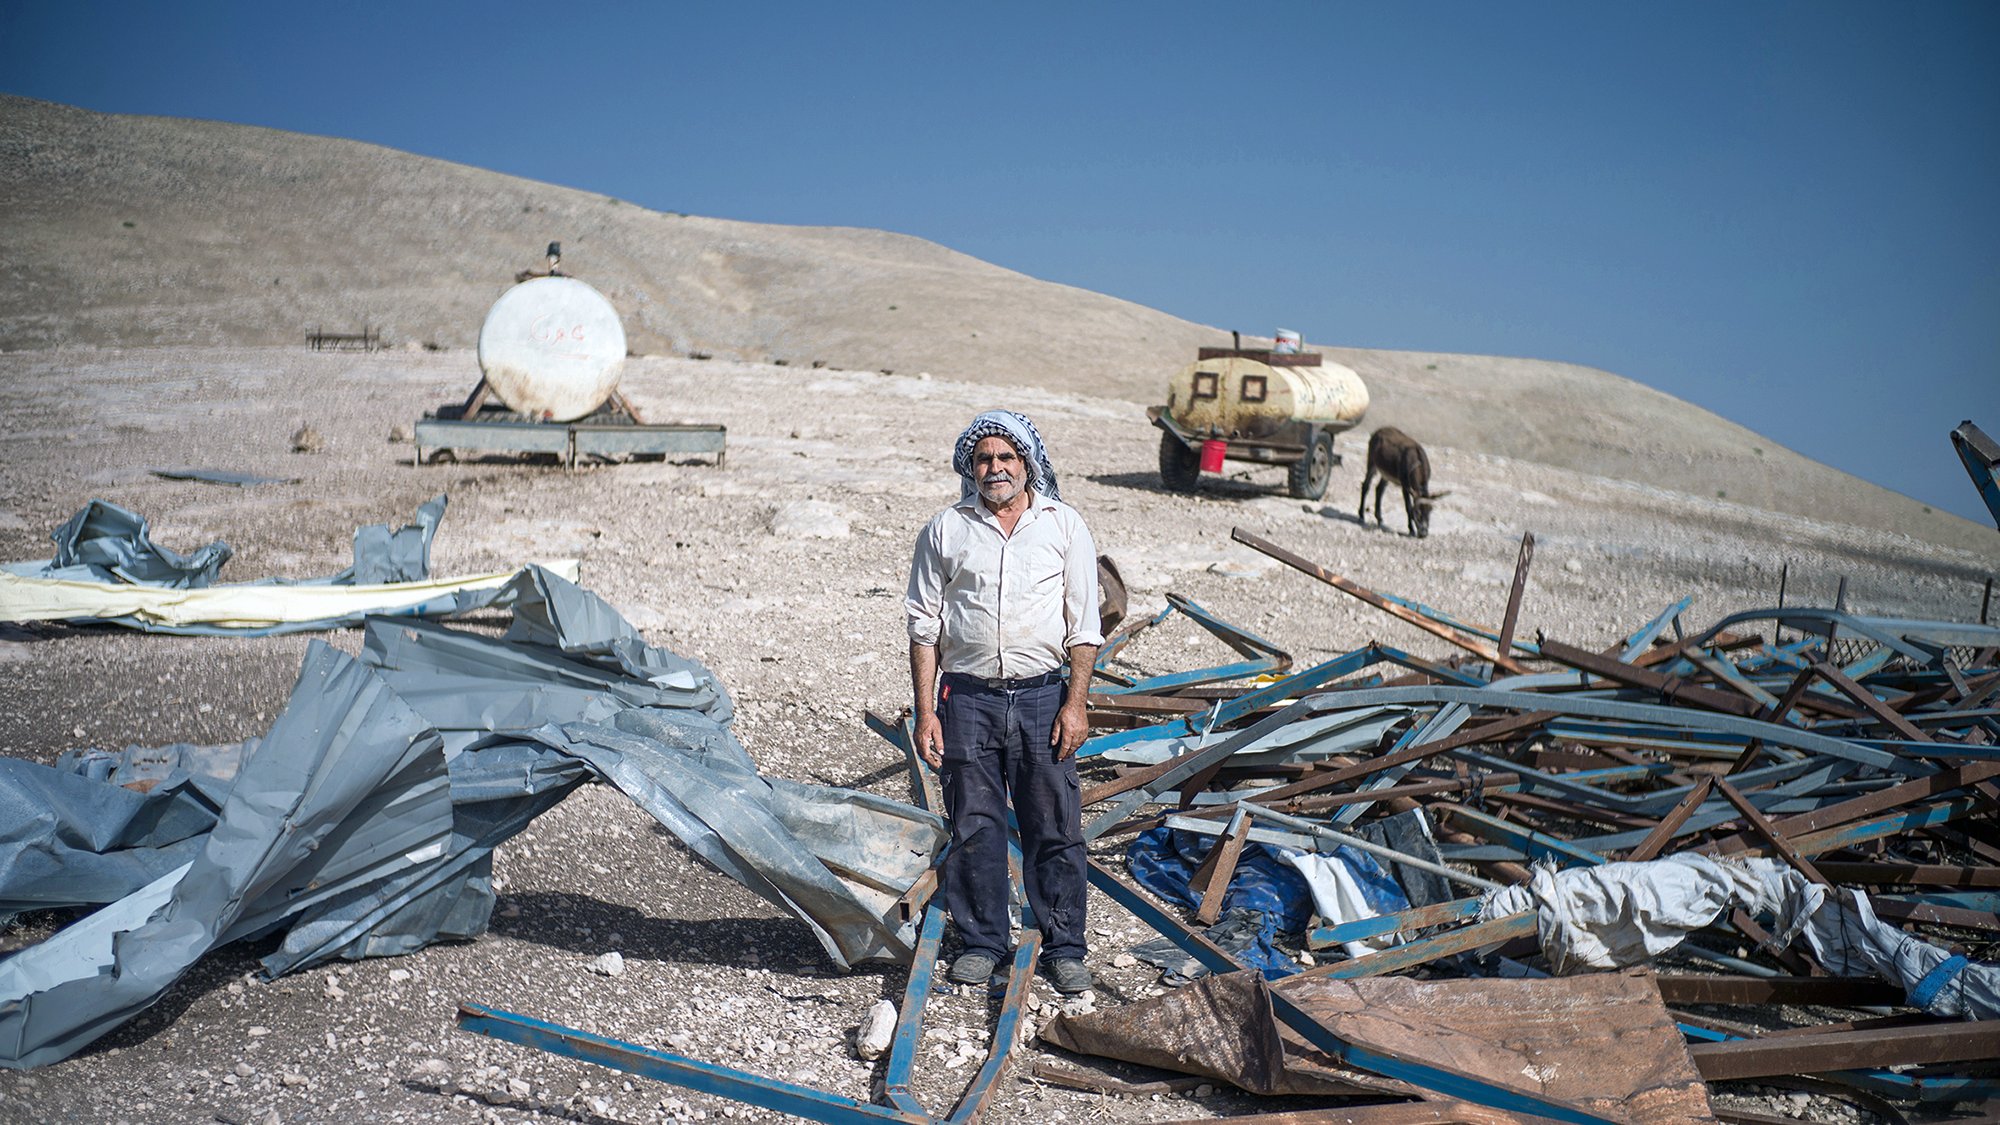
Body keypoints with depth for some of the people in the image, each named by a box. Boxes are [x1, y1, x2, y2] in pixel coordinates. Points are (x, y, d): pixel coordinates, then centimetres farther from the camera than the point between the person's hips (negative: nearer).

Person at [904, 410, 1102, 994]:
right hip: (967, 698, 0)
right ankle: (982, 941, 21)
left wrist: (1075, 703, -4)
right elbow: (924, 626, 5)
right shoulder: (945, 531, 5)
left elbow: (1084, 624, 4)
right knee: (974, 828, 6)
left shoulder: (1064, 525, 5)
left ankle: (1064, 946, 16)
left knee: (1056, 829, 3)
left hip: (1043, 695, 0)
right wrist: (925, 711, -2)